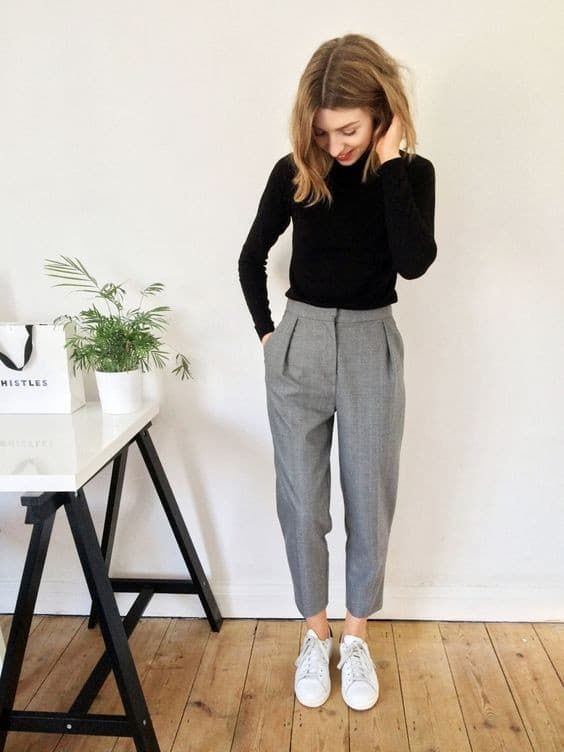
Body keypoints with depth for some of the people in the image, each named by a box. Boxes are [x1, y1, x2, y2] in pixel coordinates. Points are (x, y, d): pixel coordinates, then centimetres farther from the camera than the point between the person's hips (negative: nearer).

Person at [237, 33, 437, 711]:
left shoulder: (412, 173, -3)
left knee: (369, 500, 8)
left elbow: (414, 262, -20)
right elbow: (252, 257, 11)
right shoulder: (294, 172, -1)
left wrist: (389, 161, -18)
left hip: (371, 347, 0)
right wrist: (266, 331, 5)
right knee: (301, 502, 7)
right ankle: (315, 631, 29)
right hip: (299, 343, 1)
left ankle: (356, 635, 30)